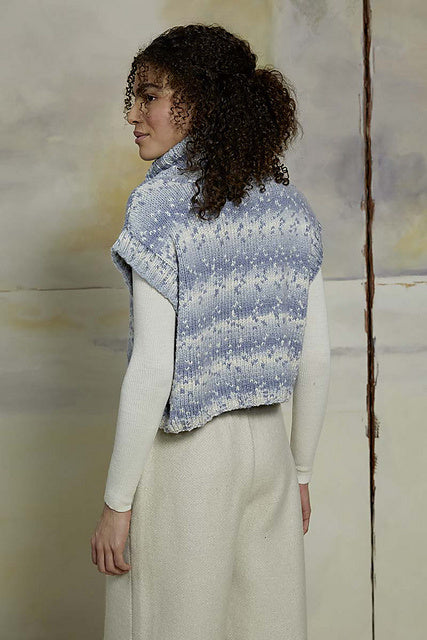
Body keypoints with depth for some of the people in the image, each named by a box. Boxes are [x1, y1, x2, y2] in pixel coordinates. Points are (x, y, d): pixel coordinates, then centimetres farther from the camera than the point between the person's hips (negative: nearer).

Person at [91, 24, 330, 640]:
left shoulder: (161, 203, -15)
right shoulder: (289, 203, 2)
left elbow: (152, 368, -18)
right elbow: (315, 357, 5)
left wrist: (117, 502, -11)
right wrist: (301, 471, 16)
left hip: (184, 451, -6)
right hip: (268, 444, 6)